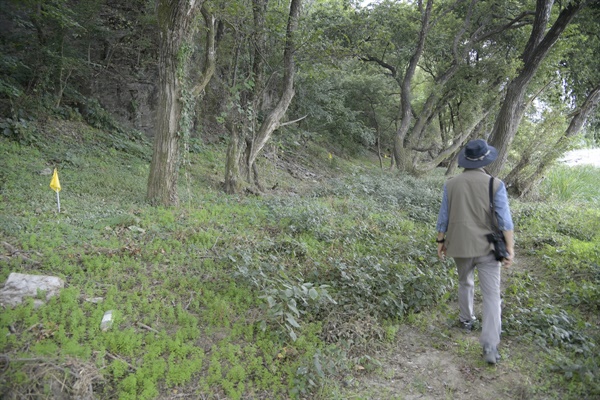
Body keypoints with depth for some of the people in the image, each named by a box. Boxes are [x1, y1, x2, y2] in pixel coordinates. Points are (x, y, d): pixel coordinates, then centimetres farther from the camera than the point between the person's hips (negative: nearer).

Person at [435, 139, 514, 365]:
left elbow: (444, 217, 2)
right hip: (487, 247, -2)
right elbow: (504, 219, -11)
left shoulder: (451, 184, -3)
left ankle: (466, 319, 43)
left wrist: (441, 241, 14)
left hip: (460, 246, 2)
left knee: (465, 283, 27)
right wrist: (510, 249, -7)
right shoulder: (495, 184, -9)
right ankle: (490, 347, -5)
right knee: (491, 295, 0)